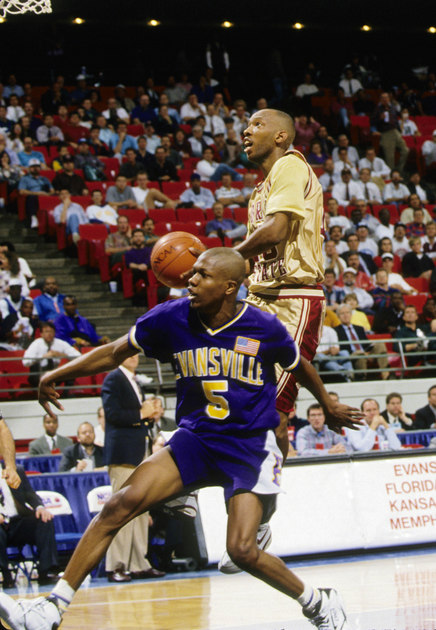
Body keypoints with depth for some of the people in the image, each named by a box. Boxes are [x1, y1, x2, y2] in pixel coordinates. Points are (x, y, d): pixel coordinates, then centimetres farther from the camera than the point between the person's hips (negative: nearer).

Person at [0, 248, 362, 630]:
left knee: (242, 550, -18)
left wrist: (329, 407, 25)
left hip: (250, 447, -3)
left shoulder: (264, 328, -11)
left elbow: (300, 366, 9)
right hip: (195, 438, 3)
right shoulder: (172, 318, -6)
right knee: (119, 506, -15)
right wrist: (56, 376, 2)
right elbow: (115, 354, 7)